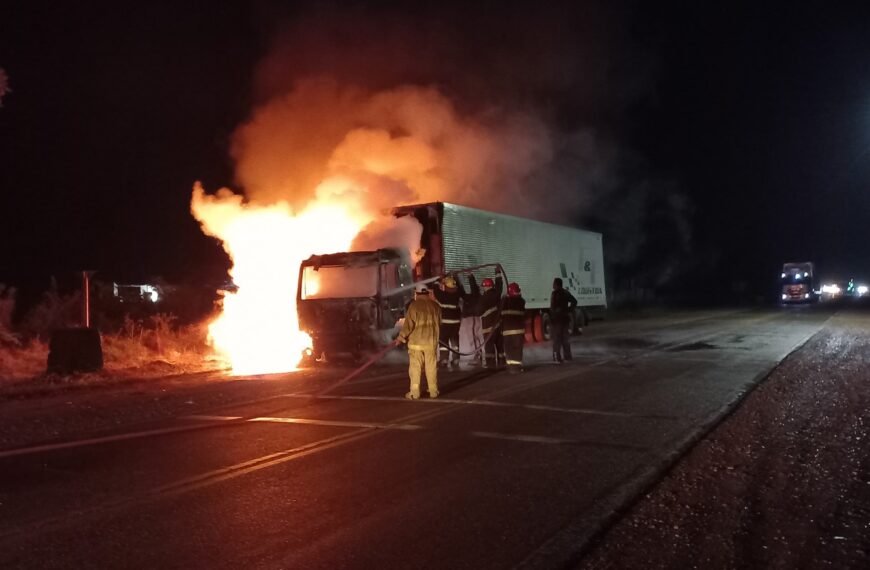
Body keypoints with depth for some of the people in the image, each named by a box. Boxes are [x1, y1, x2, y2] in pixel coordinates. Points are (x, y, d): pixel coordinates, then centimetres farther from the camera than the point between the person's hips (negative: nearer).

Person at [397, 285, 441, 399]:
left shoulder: (414, 305, -9)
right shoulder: (435, 306, 5)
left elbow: (409, 324, -13)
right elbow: (439, 323, 13)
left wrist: (401, 336, -4)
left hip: (416, 341, -4)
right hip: (431, 341, 4)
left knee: (415, 367, 1)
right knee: (431, 367, 10)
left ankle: (414, 393, 1)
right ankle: (433, 391, 15)